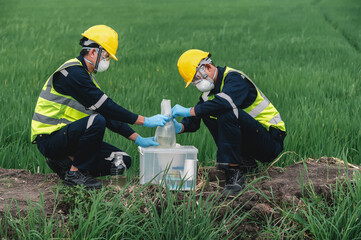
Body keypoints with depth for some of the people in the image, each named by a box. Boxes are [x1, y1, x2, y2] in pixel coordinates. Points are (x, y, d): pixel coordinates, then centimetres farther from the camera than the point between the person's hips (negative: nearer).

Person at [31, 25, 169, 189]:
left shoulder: (87, 76, 16)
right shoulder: (73, 72, -16)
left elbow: (110, 113, 15)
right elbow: (105, 106, -21)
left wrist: (138, 139, 5)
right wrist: (145, 121, -20)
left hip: (68, 136, 9)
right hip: (50, 138, -9)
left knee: (122, 162, 0)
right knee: (96, 121, -35)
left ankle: (66, 162, 6)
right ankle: (74, 173, -19)